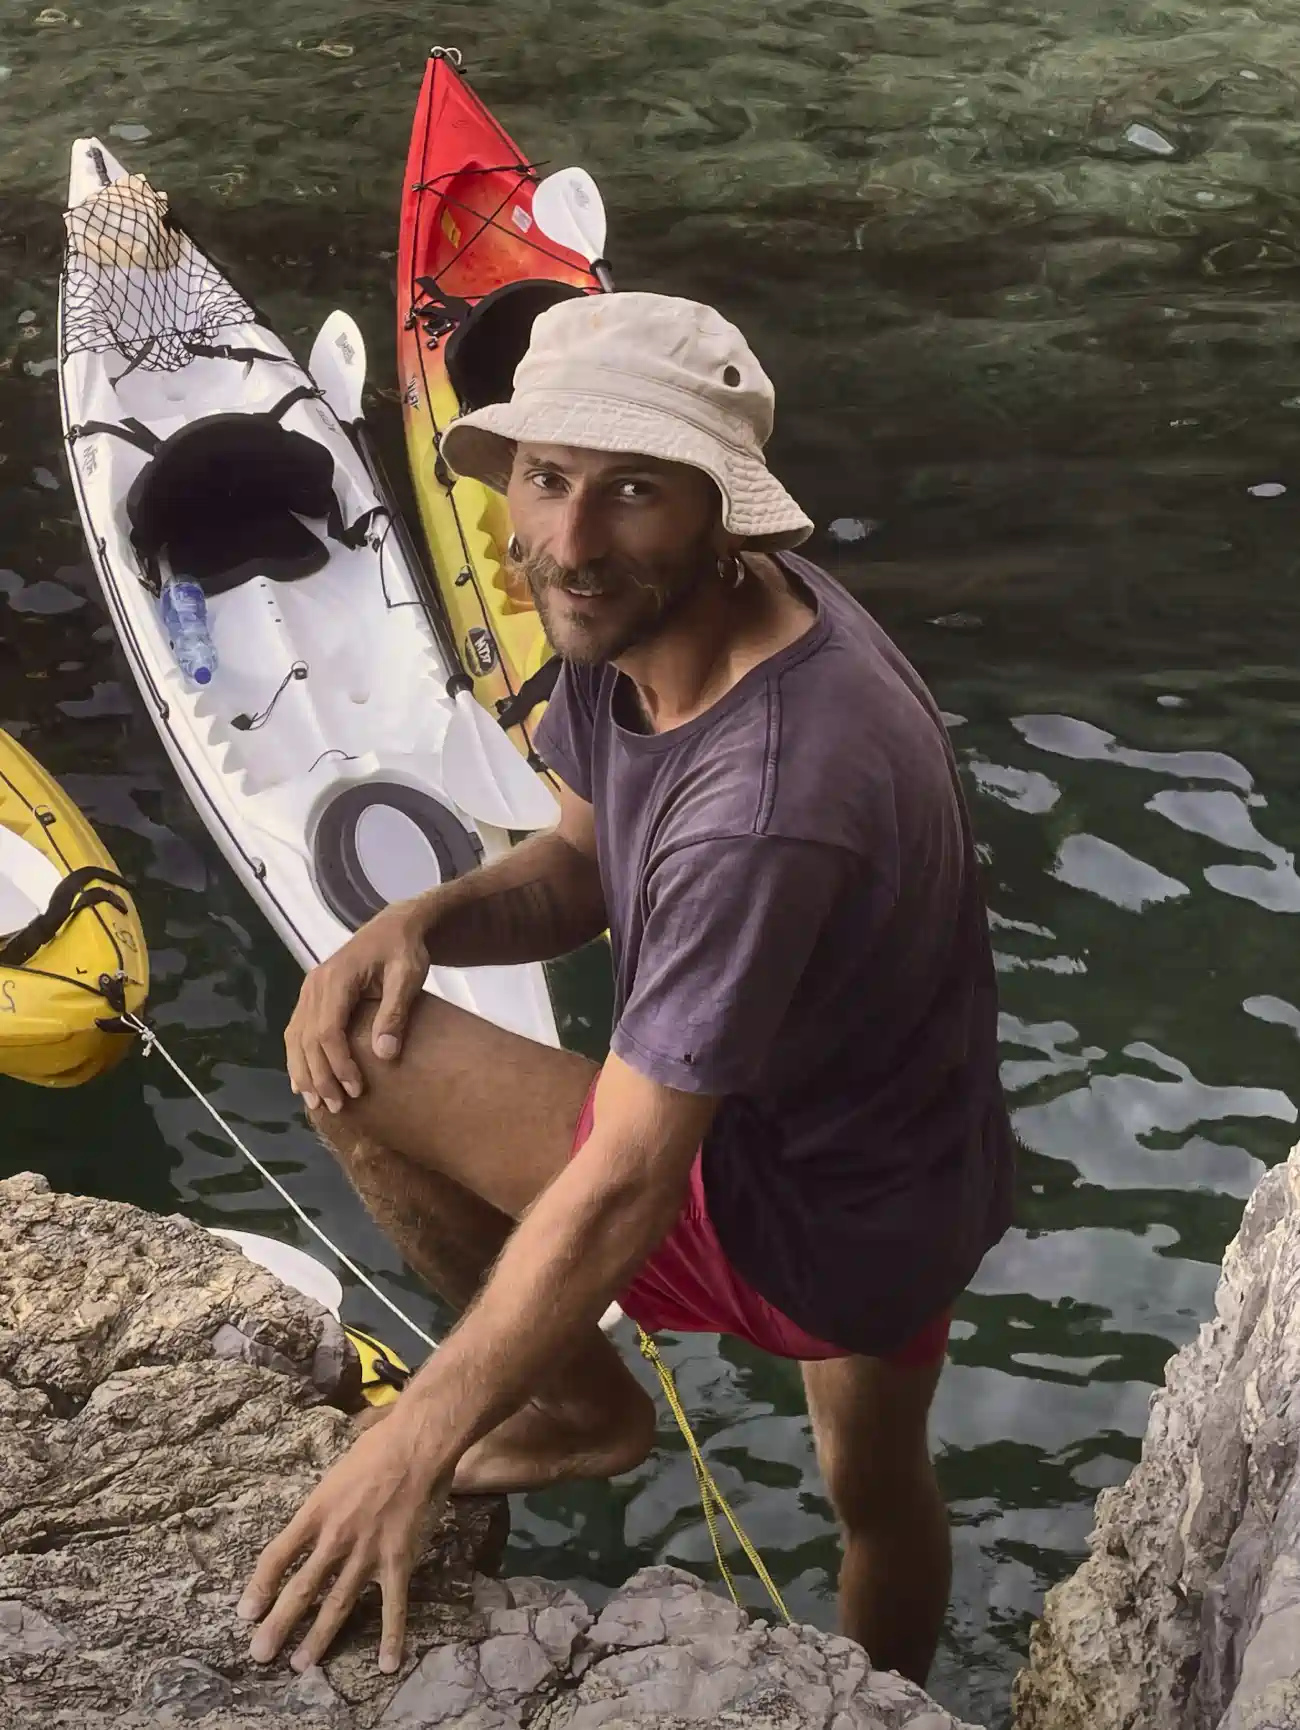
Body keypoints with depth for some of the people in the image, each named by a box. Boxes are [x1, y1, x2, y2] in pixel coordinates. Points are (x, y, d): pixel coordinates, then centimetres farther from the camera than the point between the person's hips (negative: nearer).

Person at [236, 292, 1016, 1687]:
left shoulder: (769, 799, -38)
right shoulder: (638, 618, -11)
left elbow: (624, 1188, -36)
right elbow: (583, 863, 4)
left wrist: (412, 1451, -33)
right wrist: (420, 923, -16)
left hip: (822, 1221, -8)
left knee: (363, 1069, -10)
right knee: (875, 1483, 34)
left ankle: (586, 1407, 12)